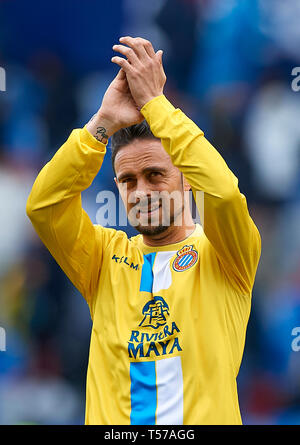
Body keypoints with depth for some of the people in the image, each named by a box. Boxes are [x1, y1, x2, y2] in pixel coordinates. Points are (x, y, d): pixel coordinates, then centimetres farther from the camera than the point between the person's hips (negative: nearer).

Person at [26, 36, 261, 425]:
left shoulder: (222, 256, 6)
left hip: (204, 419, -1)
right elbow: (43, 205, -1)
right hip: (110, 421, 2)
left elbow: (222, 193, -13)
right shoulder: (108, 256, 13)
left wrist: (154, 101, -10)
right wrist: (104, 121, -9)